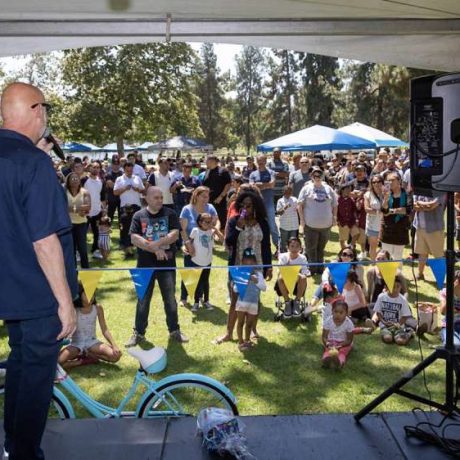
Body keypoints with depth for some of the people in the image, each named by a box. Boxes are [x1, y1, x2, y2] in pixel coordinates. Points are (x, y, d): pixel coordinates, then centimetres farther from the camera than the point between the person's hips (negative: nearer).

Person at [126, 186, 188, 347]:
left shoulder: (170, 214, 0)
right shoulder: (139, 216, -1)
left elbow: (175, 234, -11)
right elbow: (134, 238, -11)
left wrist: (155, 243, -20)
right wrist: (155, 249, -19)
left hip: (167, 264, 0)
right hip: (145, 264, 0)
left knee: (170, 299, 9)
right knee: (143, 300, 9)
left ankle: (174, 330, 22)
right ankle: (139, 333, 19)